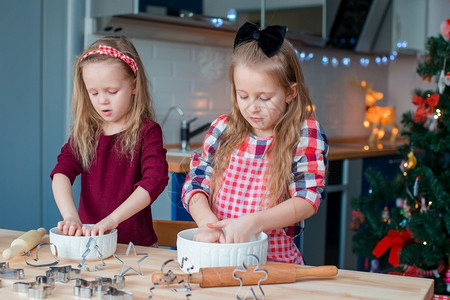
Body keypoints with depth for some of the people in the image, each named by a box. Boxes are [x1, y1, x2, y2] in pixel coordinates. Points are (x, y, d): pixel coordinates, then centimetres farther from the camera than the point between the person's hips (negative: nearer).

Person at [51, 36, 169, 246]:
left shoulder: (147, 132, -2)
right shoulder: (84, 132, 11)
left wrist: (113, 219, -25)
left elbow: (155, 180, -16)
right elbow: (61, 172, -3)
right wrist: (70, 216, -21)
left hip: (135, 243, -3)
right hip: (88, 238, 3)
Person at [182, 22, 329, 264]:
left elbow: (308, 199, -10)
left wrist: (253, 222, -24)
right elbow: (195, 183, 4)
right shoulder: (223, 129, 8)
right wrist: (208, 221, -17)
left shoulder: (306, 134, 0)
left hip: (276, 260, -2)